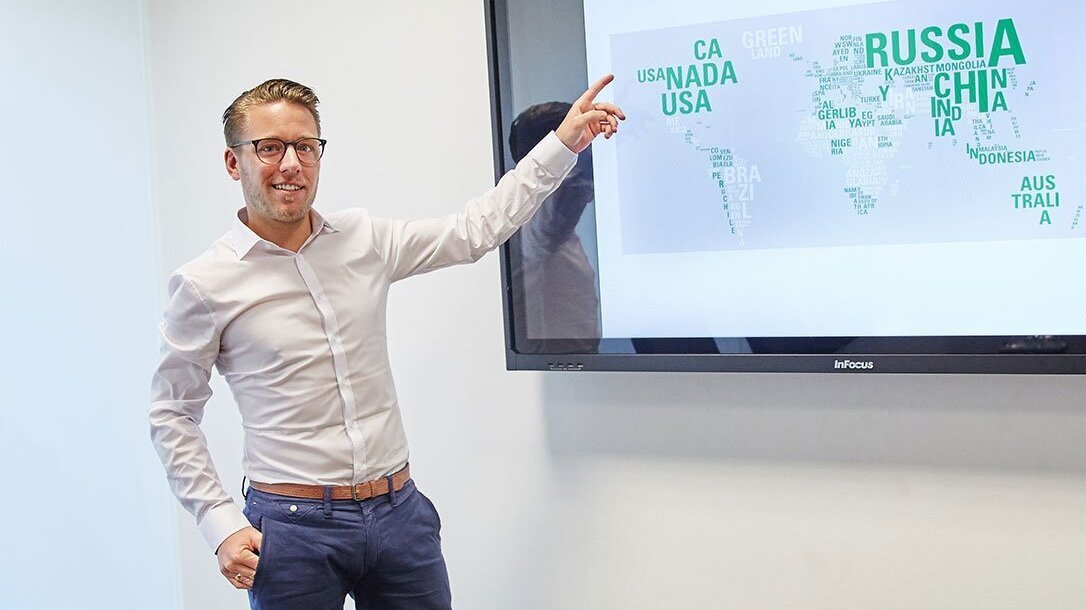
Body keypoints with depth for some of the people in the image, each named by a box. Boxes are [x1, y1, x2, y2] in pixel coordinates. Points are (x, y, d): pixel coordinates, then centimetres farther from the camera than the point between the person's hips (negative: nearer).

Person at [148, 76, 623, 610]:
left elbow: (475, 229, 12)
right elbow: (172, 416, 1)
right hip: (292, 525, -3)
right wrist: (222, 526, -6)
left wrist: (563, 143, 9)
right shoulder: (204, 284, -6)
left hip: (399, 511, 4)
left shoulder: (364, 240, 5)